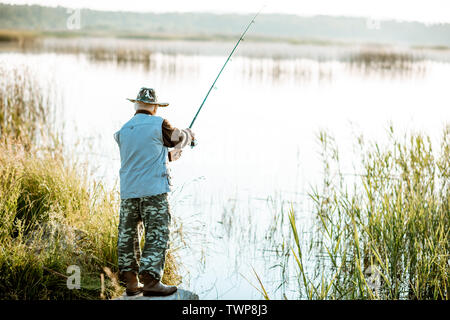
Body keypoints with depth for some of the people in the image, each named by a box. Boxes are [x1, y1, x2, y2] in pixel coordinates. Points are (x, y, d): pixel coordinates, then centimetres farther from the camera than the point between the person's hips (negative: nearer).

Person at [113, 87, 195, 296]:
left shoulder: (123, 131, 11)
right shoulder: (158, 124, -5)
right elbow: (177, 138, 12)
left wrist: (169, 156, 33)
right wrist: (188, 135, 36)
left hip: (128, 191, 6)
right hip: (153, 190, -6)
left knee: (128, 235, 11)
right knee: (157, 235, -5)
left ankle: (131, 282, 16)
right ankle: (150, 281, -13)